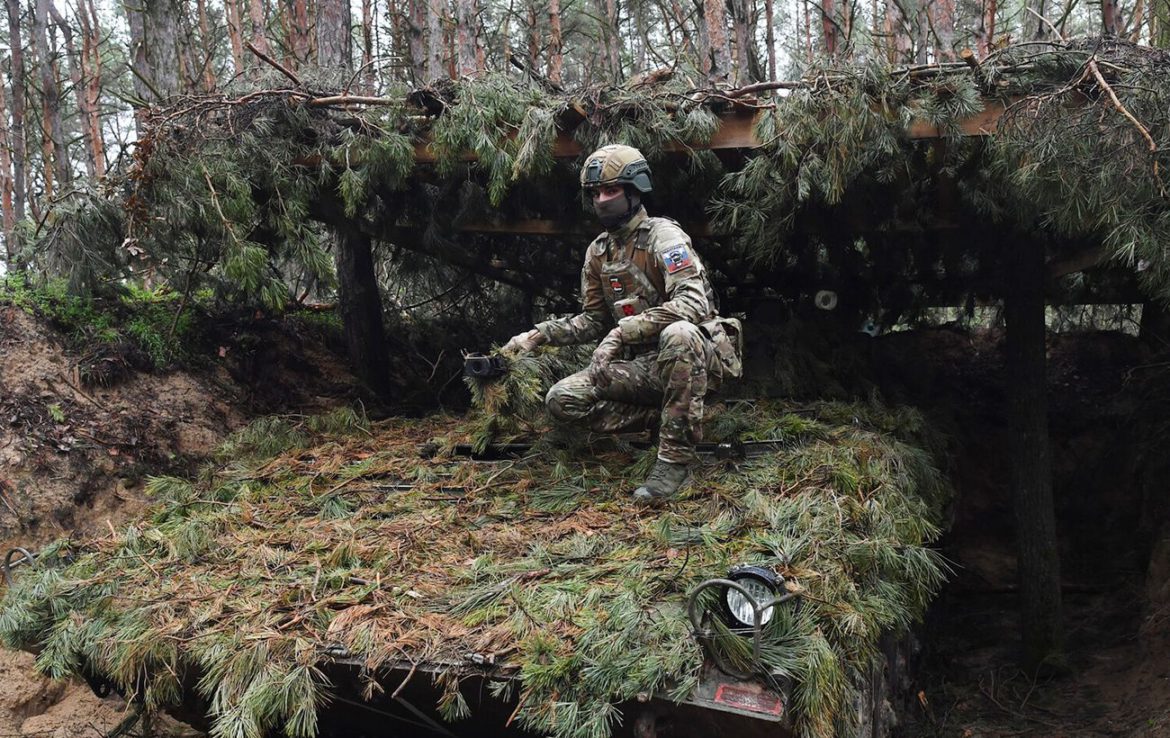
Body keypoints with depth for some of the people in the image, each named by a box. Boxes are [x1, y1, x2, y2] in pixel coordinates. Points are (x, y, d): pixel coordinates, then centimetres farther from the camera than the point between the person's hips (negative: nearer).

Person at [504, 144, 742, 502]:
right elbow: (592, 319, 16)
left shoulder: (662, 235, -14)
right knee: (561, 401, -10)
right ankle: (668, 415, -3)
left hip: (695, 355, -6)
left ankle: (676, 454, -29)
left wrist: (622, 331, -32)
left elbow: (694, 303, -28)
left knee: (678, 334, -42)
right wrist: (538, 335, 2)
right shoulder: (598, 251, 9)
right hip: (644, 365, 6)